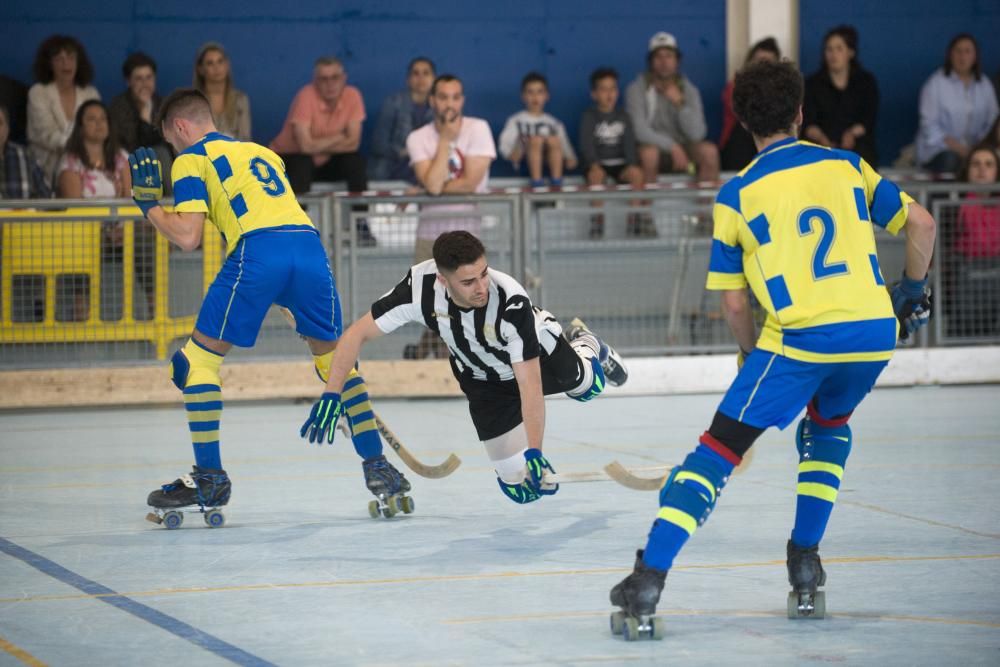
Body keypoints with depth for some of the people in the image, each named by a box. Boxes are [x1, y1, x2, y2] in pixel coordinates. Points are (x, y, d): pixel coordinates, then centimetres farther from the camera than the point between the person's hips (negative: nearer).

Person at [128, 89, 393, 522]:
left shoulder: (192, 159, 15)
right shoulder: (263, 153, 34)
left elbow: (188, 237, 3)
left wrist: (149, 203, 18)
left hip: (258, 251, -6)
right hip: (310, 245, 6)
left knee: (199, 356, 7)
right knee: (332, 354, 22)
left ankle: (209, 478, 2)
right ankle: (377, 466, 17)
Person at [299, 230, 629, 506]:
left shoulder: (511, 301, -43)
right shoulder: (420, 287, -36)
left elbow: (529, 384, -39)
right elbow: (357, 333, -25)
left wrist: (534, 452, -45)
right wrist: (330, 397, -32)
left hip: (542, 357, -1)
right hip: (483, 379, 2)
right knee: (519, 486, 2)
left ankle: (584, 345, 53)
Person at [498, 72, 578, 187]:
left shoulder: (554, 123, 22)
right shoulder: (516, 121, 14)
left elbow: (566, 148, 17)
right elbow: (505, 147, 3)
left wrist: (570, 159, -5)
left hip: (551, 164, 2)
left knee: (554, 140, -27)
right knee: (536, 140, -31)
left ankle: (557, 181, -33)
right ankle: (537, 182, -38)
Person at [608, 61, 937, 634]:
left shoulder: (737, 196, 4)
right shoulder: (847, 167, 12)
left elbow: (734, 303, 5)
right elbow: (922, 223, 9)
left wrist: (754, 353, 22)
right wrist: (913, 289, 26)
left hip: (801, 338, -4)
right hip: (875, 330, 4)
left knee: (719, 451, 0)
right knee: (827, 426, 32)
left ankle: (647, 583, -13)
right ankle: (805, 567, 23)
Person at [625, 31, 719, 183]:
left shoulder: (689, 90, 2)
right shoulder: (636, 90, -7)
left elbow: (697, 134, -9)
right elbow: (639, 131, -19)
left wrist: (680, 103, -22)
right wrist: (672, 146, -26)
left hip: (681, 150, 3)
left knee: (709, 151, -25)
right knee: (649, 152, -37)